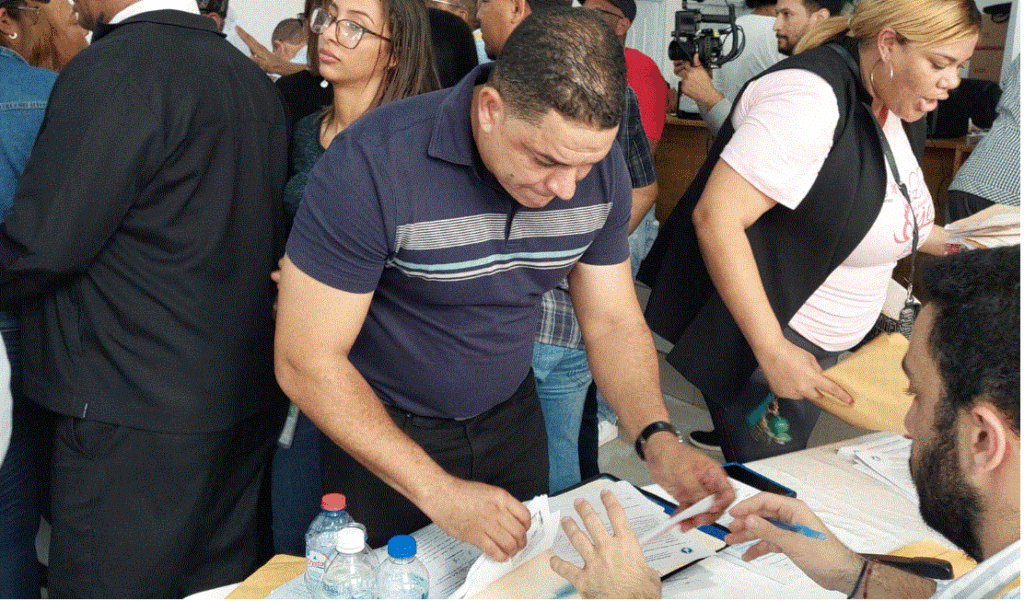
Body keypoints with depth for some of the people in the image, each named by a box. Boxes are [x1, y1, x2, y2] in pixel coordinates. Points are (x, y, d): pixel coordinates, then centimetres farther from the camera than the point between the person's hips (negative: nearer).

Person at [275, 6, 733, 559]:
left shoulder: (599, 167, -13)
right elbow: (306, 361, -26)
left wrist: (657, 440, -21)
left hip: (511, 419, 5)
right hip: (384, 432, -4)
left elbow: (613, 322, -4)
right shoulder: (372, 165, -30)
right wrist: (438, 493, -28)